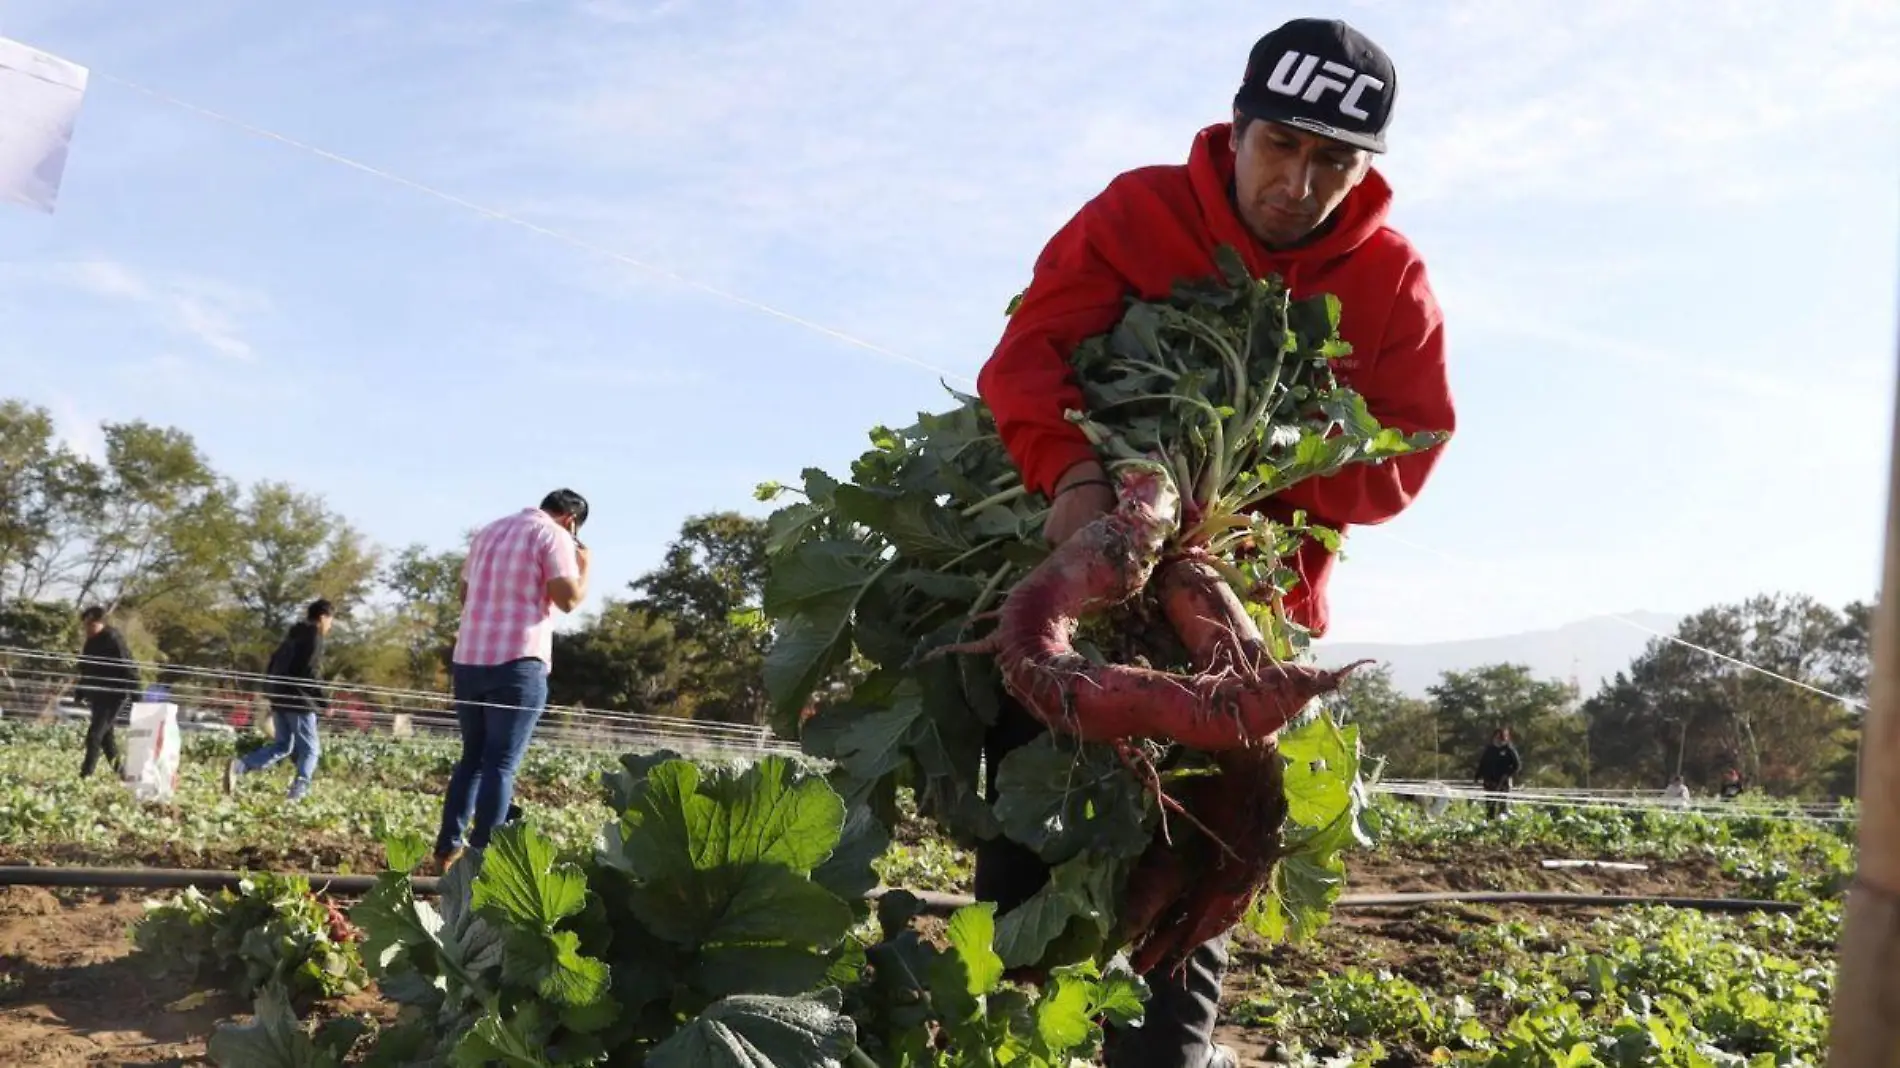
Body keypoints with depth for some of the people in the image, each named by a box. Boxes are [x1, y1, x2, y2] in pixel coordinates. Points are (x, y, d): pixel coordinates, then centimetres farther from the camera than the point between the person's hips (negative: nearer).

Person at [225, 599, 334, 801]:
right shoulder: (314, 637, -10)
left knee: (282, 746, 15)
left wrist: (270, 692, 24)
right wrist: (324, 702, -13)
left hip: (279, 700, 8)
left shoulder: (292, 636, 17)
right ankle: (297, 793, -5)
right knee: (309, 749, 3)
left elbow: (272, 665, 20)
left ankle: (238, 766, -3)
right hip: (299, 701, -8)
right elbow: (310, 674, -19)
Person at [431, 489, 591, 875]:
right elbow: (569, 599, -10)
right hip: (518, 663, -7)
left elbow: (463, 592, 27)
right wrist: (583, 565, 7)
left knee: (472, 757, 16)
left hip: (468, 660, 7)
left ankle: (447, 850, 15)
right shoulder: (554, 536, -2)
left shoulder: (489, 531, 20)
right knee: (501, 764, -4)